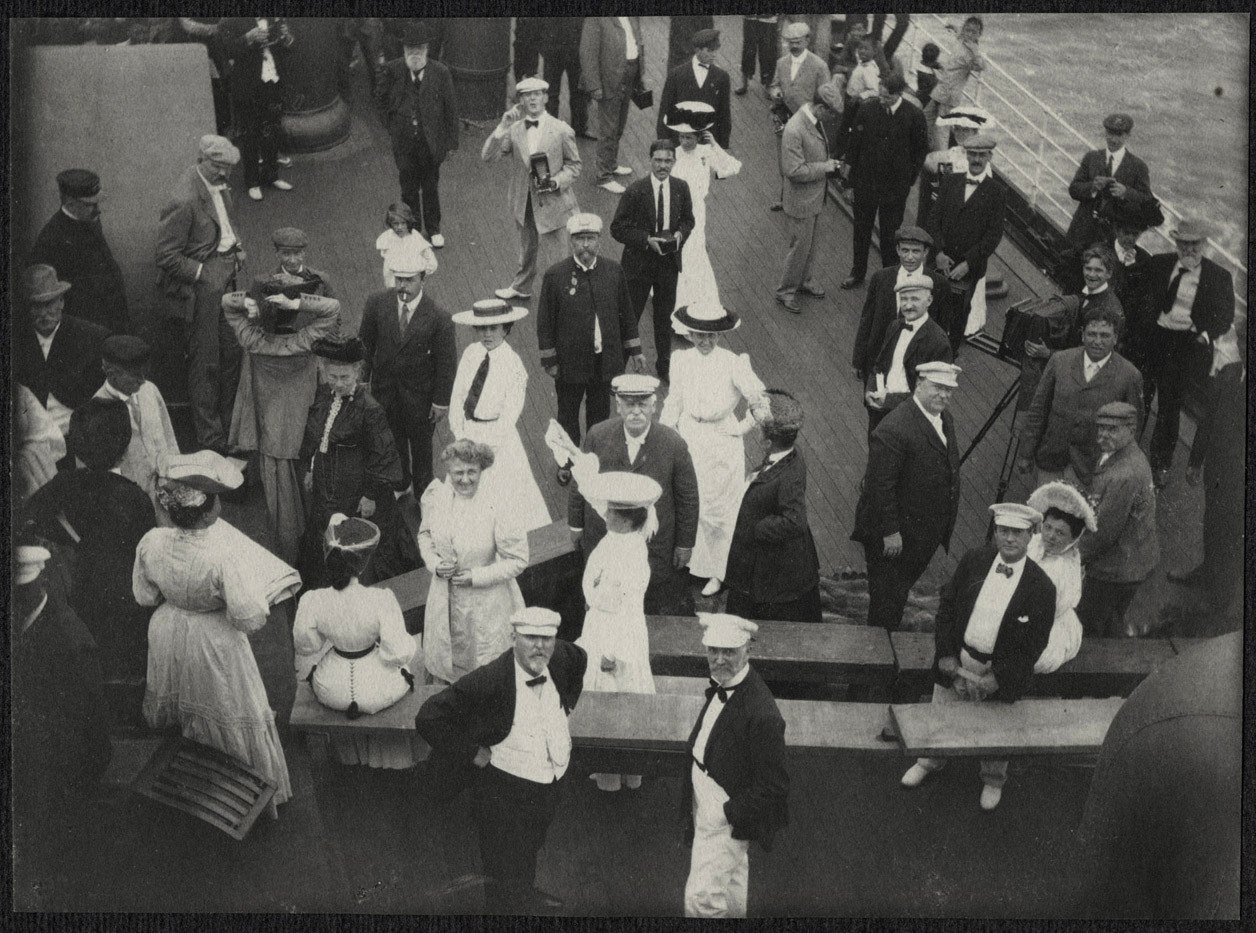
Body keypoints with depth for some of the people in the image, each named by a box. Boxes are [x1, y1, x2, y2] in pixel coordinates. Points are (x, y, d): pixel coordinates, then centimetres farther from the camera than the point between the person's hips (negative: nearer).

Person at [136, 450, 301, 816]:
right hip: (214, 645, -4)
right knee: (230, 714, 19)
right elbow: (250, 619, -29)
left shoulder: (151, 543, -25)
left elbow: (144, 597, -6)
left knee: (177, 696, 33)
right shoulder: (226, 556, -39)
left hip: (168, 633, 4)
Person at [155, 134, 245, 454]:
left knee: (232, 353, 16)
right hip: (198, 290, -8)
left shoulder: (219, 185, 2)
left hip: (224, 279, 8)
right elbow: (167, 257, -21)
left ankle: (227, 423, 33)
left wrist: (236, 245, 6)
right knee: (205, 364, 4)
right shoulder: (184, 201, -25)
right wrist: (203, 272, -18)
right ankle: (210, 438, 18)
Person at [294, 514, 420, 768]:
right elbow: (398, 653, -24)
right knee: (399, 666, 35)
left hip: (332, 694, 2)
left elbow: (305, 646, -5)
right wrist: (410, 644, -2)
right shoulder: (381, 600, -31)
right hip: (380, 694, -2)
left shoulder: (312, 602, -24)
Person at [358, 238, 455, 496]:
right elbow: (364, 345, -1)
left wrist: (441, 401, -9)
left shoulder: (438, 318, -22)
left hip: (419, 395, -2)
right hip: (384, 389, 2)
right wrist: (362, 381, 1)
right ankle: (399, 483, 45)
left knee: (420, 444, 18)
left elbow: (446, 363, -13)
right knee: (392, 440, 21)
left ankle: (422, 491, 41)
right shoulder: (377, 304, -13)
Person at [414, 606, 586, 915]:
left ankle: (526, 895, 58)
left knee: (531, 847, 32)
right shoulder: (488, 680, -32)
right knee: (505, 869, 11)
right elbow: (429, 719, -32)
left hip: (553, 782, 6)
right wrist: (473, 753, -25)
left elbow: (579, 660, 15)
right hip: (504, 789, -6)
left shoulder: (559, 657, -13)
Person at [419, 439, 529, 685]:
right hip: (444, 598, 4)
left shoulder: (498, 510, -22)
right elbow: (425, 533, 10)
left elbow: (518, 560, -14)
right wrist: (434, 563, -8)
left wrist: (477, 577, -19)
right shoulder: (436, 496, -8)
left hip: (486, 605, -4)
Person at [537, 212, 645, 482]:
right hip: (570, 361, -2)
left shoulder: (613, 271, -4)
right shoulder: (555, 275, -13)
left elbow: (626, 313, 6)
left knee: (600, 412, 17)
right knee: (568, 413, 15)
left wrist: (634, 351, 7)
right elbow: (545, 321, -6)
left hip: (605, 359, 2)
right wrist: (549, 359, -5)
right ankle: (566, 463, 35)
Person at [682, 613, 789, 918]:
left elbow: (774, 786, -25)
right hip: (705, 806, 8)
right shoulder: (720, 686, -3)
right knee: (731, 882, 28)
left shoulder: (762, 715, -30)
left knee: (700, 897, -4)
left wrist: (729, 813, -19)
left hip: (726, 817, -8)